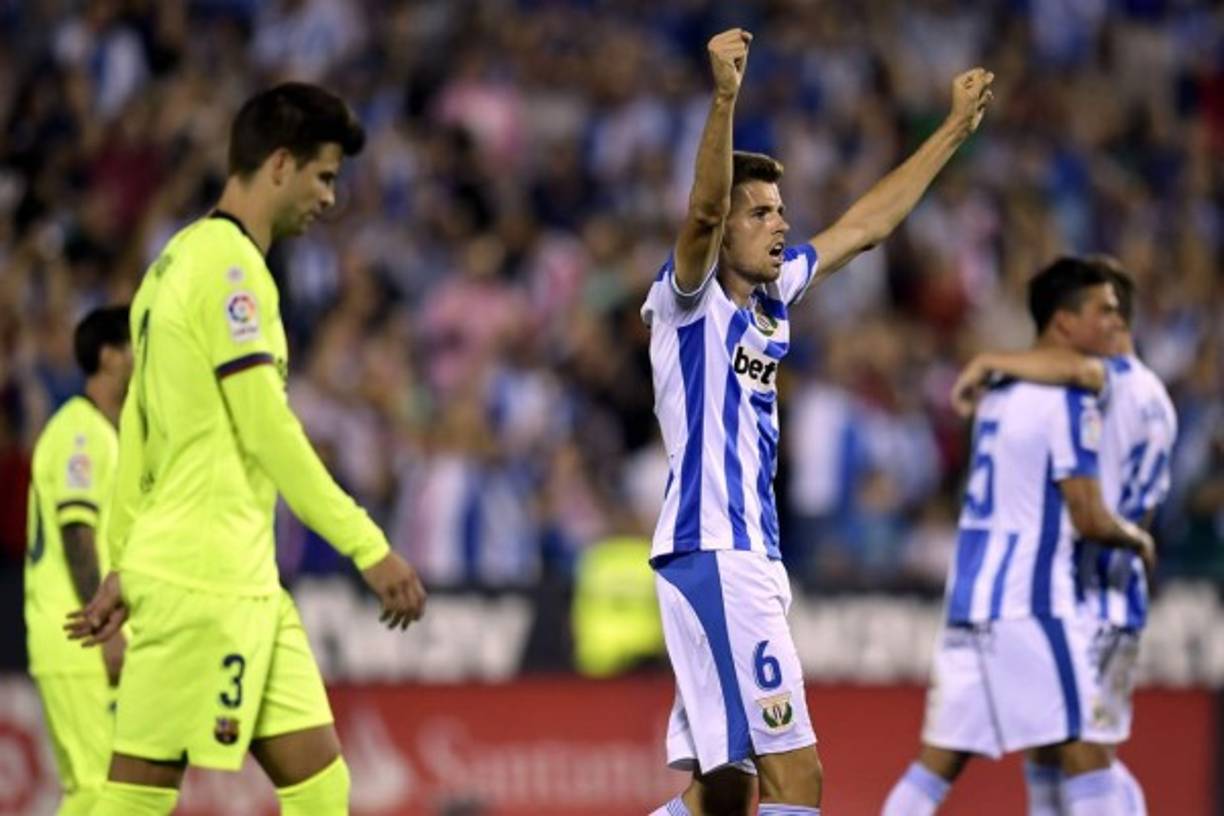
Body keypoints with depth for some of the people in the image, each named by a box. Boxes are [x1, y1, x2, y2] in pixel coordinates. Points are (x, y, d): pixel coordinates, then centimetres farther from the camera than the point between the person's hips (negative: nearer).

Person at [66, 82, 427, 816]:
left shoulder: (182, 260, 18)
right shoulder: (229, 264, -11)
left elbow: (139, 429, 20)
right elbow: (269, 431, -16)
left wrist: (125, 567, 21)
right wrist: (369, 547, -14)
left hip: (244, 580, 10)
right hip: (204, 580, -10)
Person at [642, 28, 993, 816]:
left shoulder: (772, 296, 16)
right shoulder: (689, 298, -6)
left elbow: (866, 225, 26)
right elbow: (701, 212, -26)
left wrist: (956, 128, 29)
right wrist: (724, 97, -40)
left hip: (753, 556, 9)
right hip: (711, 552, -9)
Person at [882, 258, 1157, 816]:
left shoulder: (1002, 392, 17)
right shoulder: (1068, 399, -11)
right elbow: (1089, 519, -13)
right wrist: (1135, 539, 5)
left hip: (969, 599, 9)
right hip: (1028, 602, -8)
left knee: (940, 758, 8)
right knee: (1084, 752, -5)